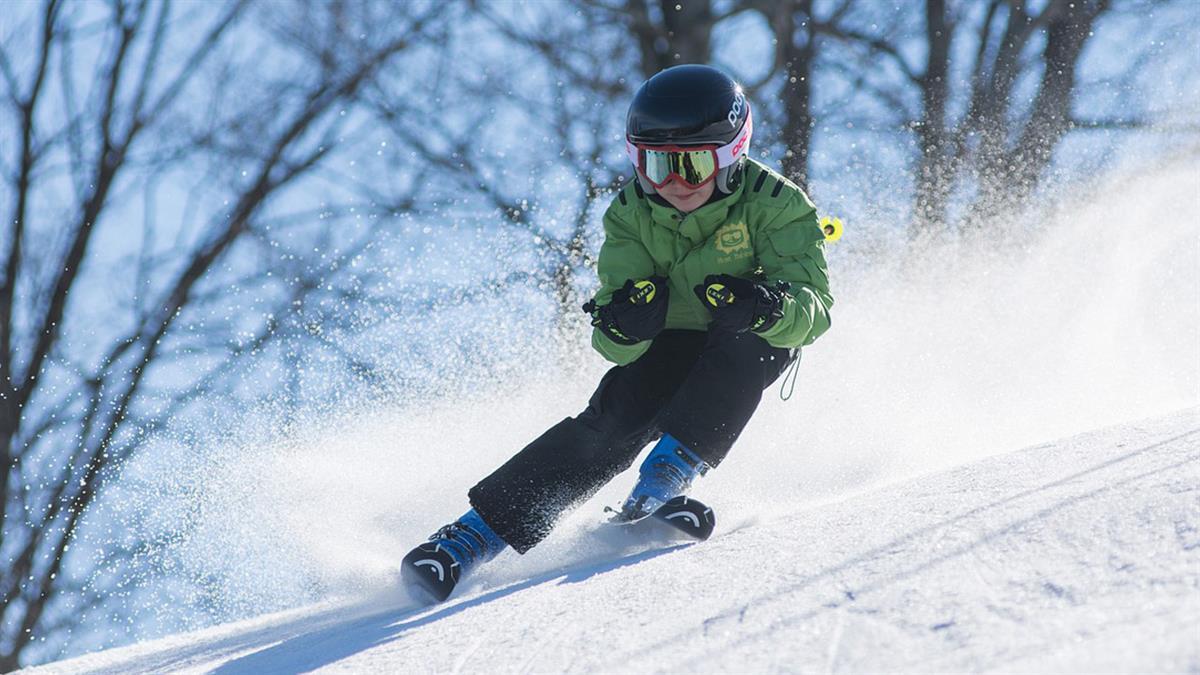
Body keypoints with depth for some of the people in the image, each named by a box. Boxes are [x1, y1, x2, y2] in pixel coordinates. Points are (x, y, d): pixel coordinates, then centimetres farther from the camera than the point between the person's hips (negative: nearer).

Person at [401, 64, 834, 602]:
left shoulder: (774, 204, -22)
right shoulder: (631, 215, -14)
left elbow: (813, 307, -30)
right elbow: (617, 346, -18)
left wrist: (765, 306, -53)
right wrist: (622, 324, -43)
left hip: (752, 348, -1)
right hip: (667, 348, 1)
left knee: (743, 341, -35)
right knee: (615, 420, -24)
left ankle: (672, 469, -33)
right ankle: (480, 530, -26)